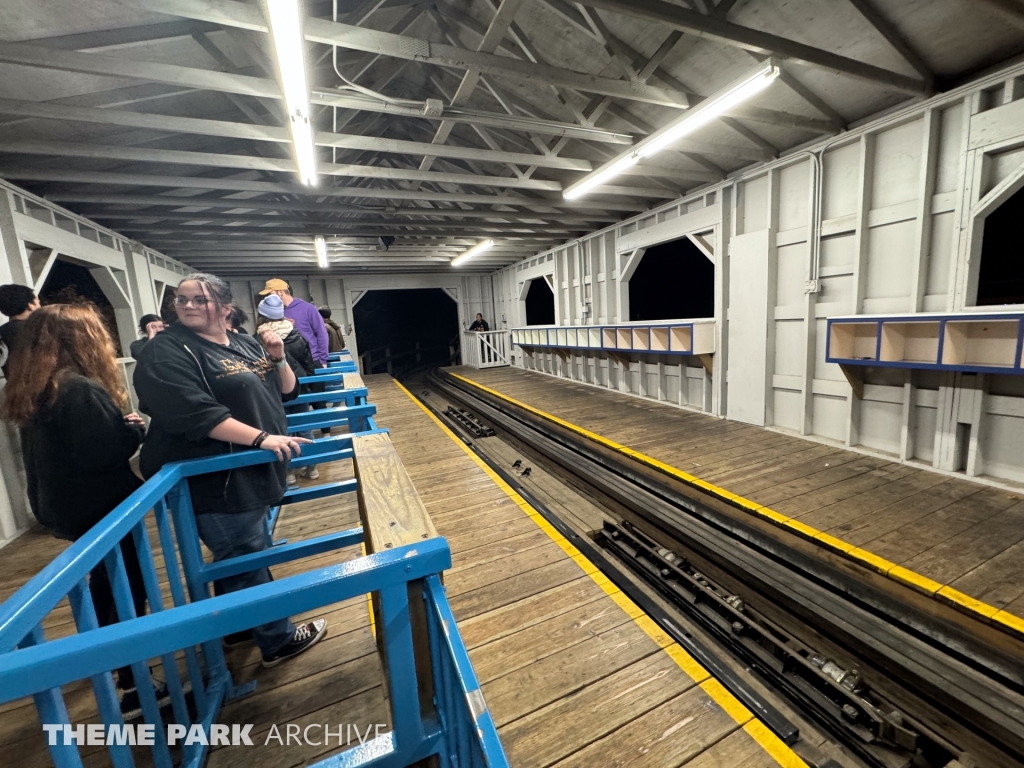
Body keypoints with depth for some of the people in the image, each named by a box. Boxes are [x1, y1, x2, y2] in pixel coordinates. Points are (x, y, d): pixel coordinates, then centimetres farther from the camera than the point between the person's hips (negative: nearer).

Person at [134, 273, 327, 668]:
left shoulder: (246, 344, 9)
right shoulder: (166, 352, -13)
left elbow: (285, 391, 13)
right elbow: (194, 414, -25)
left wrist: (278, 359, -5)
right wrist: (261, 437, -29)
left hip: (252, 473, 8)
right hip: (216, 482, -8)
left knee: (241, 559, 23)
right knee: (247, 561, 5)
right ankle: (278, 639, 23)